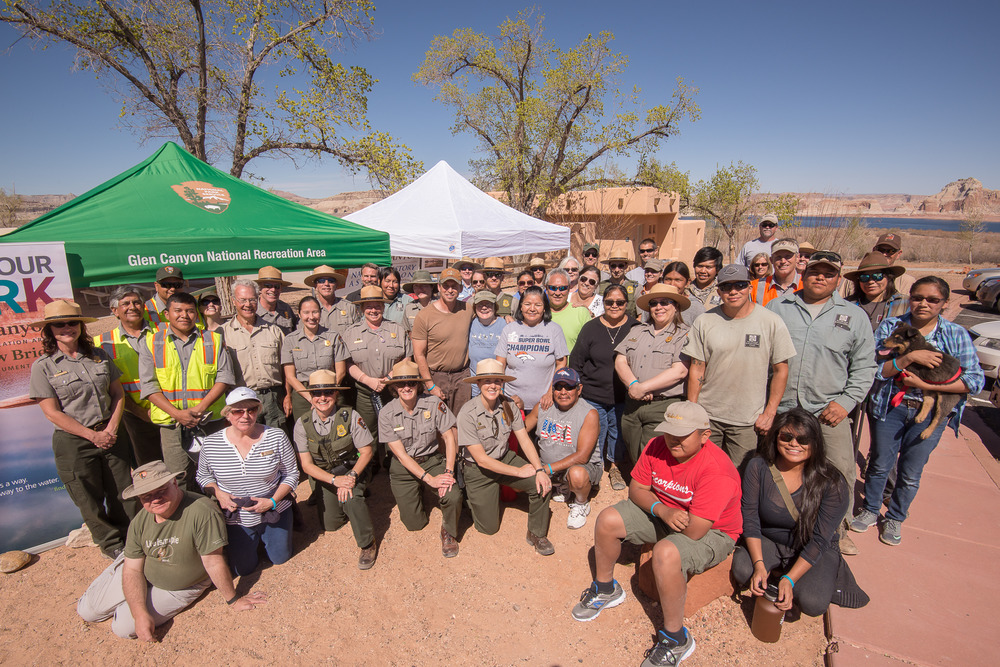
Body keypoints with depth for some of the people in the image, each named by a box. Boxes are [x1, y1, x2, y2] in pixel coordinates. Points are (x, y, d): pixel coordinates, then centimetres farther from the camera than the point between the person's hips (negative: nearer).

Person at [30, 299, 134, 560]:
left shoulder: (98, 355, 4)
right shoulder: (43, 366, -6)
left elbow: (118, 394, 6)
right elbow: (52, 412, -9)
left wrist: (111, 429, -7)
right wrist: (92, 435, -14)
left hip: (110, 434, 3)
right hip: (73, 442, -3)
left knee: (122, 493, 9)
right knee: (89, 500, 11)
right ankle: (111, 543, 31)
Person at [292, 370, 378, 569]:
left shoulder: (350, 416, -17)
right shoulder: (303, 424, -10)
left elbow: (367, 451, -11)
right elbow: (306, 465, -10)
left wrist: (351, 476, -27)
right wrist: (335, 480, -24)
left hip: (353, 470, -3)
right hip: (325, 477, 4)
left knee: (349, 498, -32)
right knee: (330, 524, -1)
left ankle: (368, 544, -10)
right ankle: (356, 503, 32)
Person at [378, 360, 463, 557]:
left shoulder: (433, 404, -14)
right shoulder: (386, 414, -14)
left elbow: (450, 437, -8)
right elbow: (400, 454, -14)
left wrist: (449, 471, -21)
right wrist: (429, 478, -21)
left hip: (432, 460, 0)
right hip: (403, 468, 0)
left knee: (453, 497, -26)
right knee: (414, 524, 0)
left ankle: (448, 533, 7)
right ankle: (416, 493, 33)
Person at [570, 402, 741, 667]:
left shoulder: (716, 470, -33)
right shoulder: (657, 447, -13)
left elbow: (695, 530, -32)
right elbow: (637, 489, -6)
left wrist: (675, 515, -13)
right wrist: (662, 510, -25)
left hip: (712, 533, -7)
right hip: (661, 512, 7)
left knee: (665, 553, -36)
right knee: (607, 520, -6)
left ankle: (676, 638, -10)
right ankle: (605, 589, 20)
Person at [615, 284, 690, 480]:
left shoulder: (684, 335, -1)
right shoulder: (637, 331, 15)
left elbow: (679, 371, -13)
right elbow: (620, 361, 6)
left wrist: (643, 388, -15)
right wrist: (633, 384, -12)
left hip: (663, 407, -5)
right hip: (632, 405, 5)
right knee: (632, 460, 14)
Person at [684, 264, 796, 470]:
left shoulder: (772, 322, -4)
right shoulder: (704, 322, -2)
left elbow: (780, 370, 0)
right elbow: (696, 370, 1)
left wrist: (770, 413, -3)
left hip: (749, 421, -1)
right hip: (707, 416, 1)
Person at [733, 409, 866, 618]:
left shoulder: (832, 483, -17)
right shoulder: (758, 467, -13)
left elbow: (819, 540, -17)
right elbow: (749, 517, -11)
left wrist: (789, 579, -25)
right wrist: (759, 565, -23)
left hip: (816, 552, -1)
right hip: (768, 544, 1)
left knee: (812, 603, -27)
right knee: (742, 570, -28)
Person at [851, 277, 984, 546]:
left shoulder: (956, 334, -1)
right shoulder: (890, 326, -4)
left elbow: (975, 380, -7)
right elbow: (874, 370, -13)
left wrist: (926, 385, -17)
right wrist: (909, 357, -26)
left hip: (931, 413, 1)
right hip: (890, 406, -1)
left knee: (910, 474, 12)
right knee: (880, 464, 11)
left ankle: (895, 518, 34)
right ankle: (870, 510, 33)